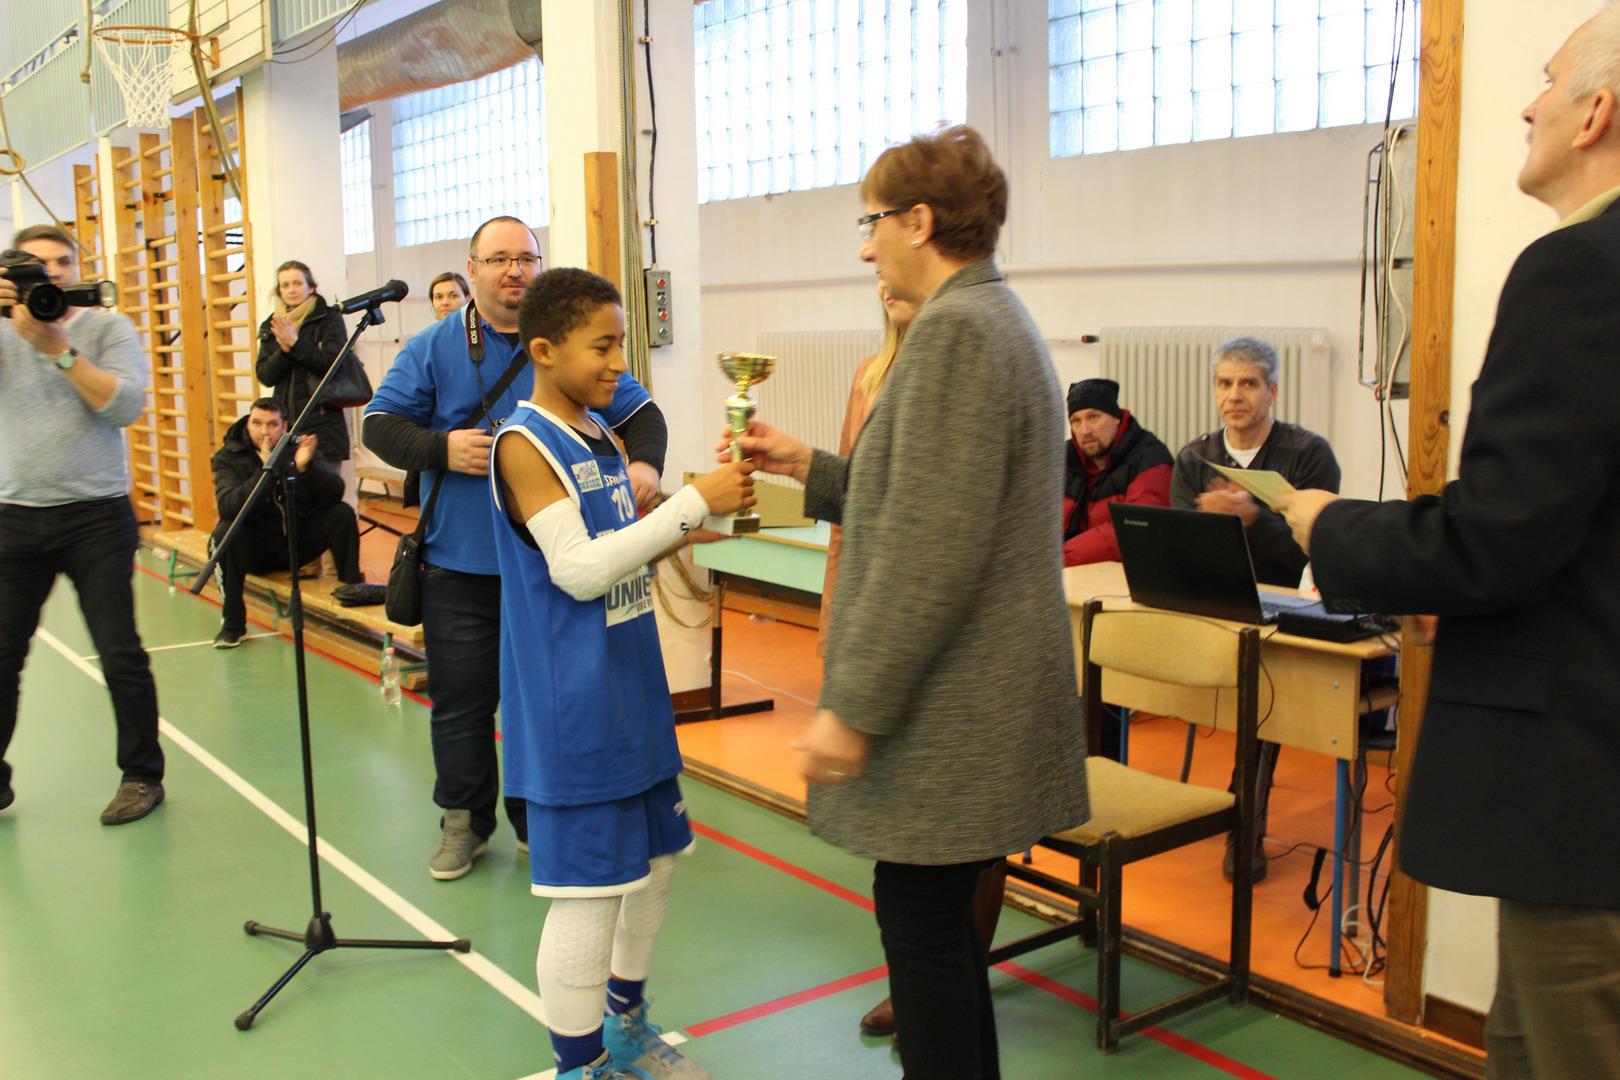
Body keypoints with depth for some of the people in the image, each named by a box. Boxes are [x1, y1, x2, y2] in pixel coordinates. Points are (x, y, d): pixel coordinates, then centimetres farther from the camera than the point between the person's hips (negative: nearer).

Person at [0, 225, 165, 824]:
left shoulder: (108, 327, 4)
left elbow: (125, 405, -9)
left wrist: (59, 347, -15)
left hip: (96, 517, -2)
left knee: (121, 657, 0)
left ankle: (142, 775, 14)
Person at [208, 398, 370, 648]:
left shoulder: (300, 448, -3)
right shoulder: (229, 456, -8)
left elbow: (335, 493, -16)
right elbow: (227, 506, -26)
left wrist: (306, 467, -33)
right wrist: (264, 472, -37)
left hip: (299, 542, 1)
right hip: (257, 548, -1)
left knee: (342, 514, -19)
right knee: (225, 532, -31)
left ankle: (352, 585, -11)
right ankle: (231, 623, -21)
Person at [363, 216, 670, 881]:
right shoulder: (433, 347, 2)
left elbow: (640, 413, 7)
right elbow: (379, 425, 0)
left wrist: (644, 463, -14)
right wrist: (442, 449, -18)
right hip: (460, 564, 0)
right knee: (461, 699, 8)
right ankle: (465, 820, 26)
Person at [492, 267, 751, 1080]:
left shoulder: (601, 433, 10)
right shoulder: (524, 443, -14)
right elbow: (580, 570, -22)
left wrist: (678, 533, 0)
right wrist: (691, 503, -22)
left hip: (632, 690, 9)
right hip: (572, 707, -9)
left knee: (654, 857, 18)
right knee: (588, 888, -2)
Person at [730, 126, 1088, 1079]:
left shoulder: (954, 329, -17)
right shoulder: (1000, 316, 15)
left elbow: (932, 549, -23)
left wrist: (854, 707, -20)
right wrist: (809, 467, 15)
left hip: (949, 703, -10)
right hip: (977, 689, 10)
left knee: (922, 917, 1)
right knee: (939, 912, 18)